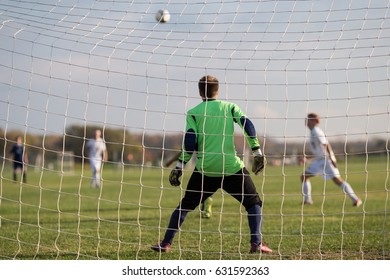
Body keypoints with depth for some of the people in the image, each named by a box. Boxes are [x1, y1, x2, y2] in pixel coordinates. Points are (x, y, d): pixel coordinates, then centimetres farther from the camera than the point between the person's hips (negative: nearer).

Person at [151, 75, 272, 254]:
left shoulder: (193, 113, 6)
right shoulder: (229, 107, 9)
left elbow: (189, 142, -4)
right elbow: (247, 125, -3)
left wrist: (179, 167, -1)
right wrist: (257, 152, -3)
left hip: (205, 169, 1)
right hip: (231, 167, 0)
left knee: (185, 205, 15)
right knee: (254, 203, 12)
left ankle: (166, 243, 11)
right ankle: (256, 243, -4)